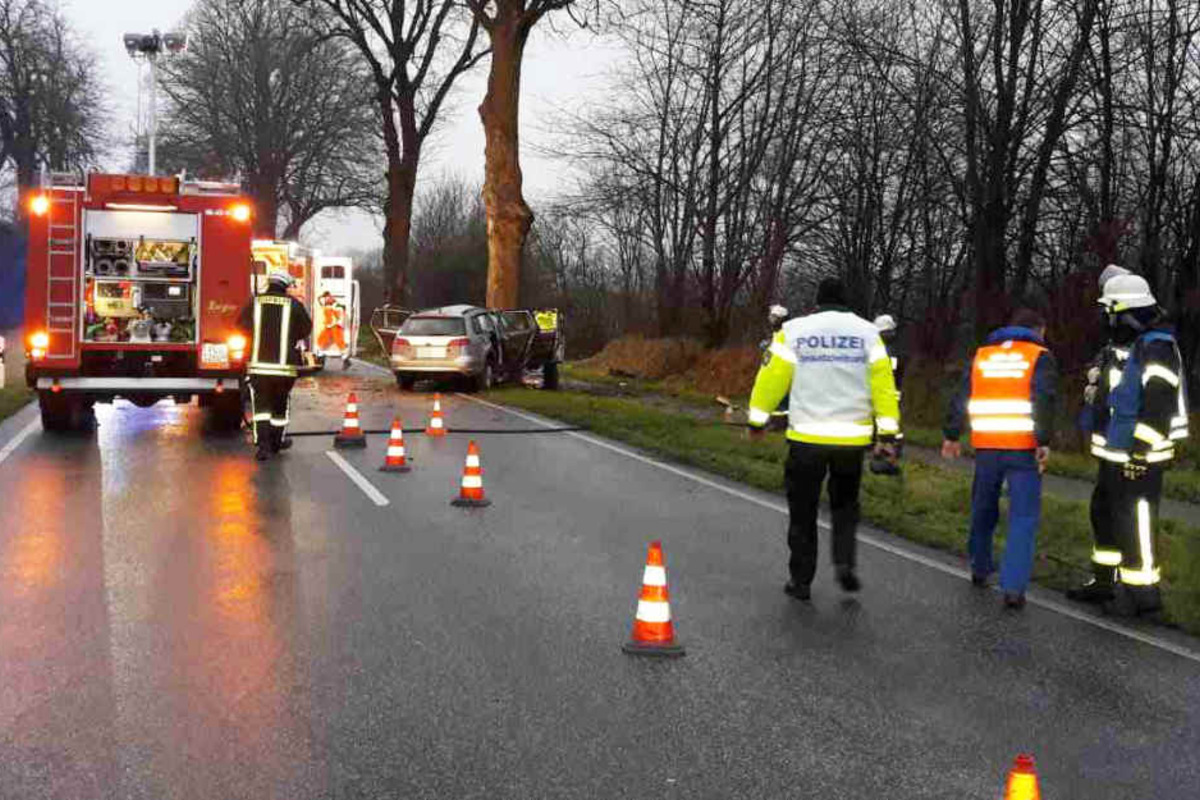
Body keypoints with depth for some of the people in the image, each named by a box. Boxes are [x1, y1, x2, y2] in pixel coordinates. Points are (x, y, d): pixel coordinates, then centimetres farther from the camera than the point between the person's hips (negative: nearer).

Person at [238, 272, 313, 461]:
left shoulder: (254, 302, -1)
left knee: (261, 406, 5)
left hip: (258, 363, 1)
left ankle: (263, 445, -7)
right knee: (280, 405, 15)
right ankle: (277, 442, 26)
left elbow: (242, 327, 7)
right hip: (285, 365, 0)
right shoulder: (294, 304, -4)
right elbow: (306, 328, 6)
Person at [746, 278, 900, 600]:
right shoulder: (867, 333, 2)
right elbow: (883, 383, -1)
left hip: (807, 438, -1)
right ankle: (845, 562, 4)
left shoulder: (794, 331, -2)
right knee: (845, 505, 21)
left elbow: (772, 377, 0)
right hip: (851, 438, 1)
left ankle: (801, 580, 14)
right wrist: (888, 434, 2)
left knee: (803, 512, 10)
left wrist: (757, 420, 11)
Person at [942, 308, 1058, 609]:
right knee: (1023, 517, -2)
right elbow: (1044, 401, -12)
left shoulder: (982, 355, 14)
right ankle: (1013, 587, -12)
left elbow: (960, 398, 14)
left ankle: (980, 568, 34)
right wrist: (1044, 441, -14)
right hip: (1023, 448, -4)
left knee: (983, 509, 21)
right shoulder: (1039, 356, 1)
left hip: (986, 448, 4)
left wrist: (951, 435, 19)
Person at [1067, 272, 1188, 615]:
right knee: (1104, 516, 18)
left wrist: (1140, 451, -25)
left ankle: (1142, 593, 7)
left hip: (1138, 458, -10)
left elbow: (1158, 404, -23)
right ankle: (1104, 582, 30)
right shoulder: (1122, 348, 15)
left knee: (1134, 523, -4)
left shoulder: (1157, 348, -16)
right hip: (1114, 456, 10)